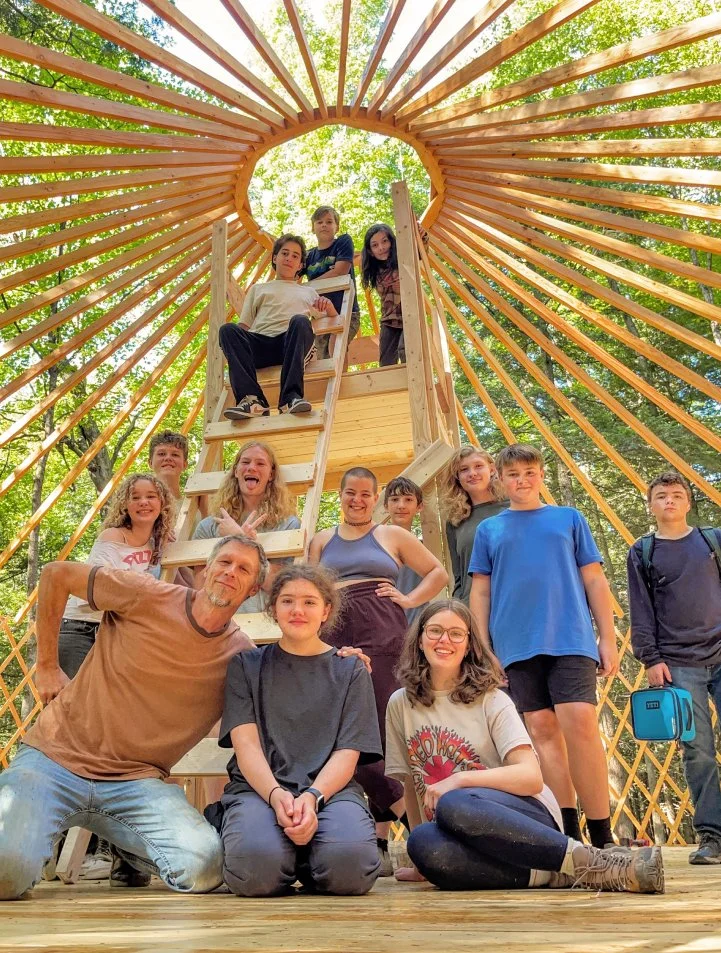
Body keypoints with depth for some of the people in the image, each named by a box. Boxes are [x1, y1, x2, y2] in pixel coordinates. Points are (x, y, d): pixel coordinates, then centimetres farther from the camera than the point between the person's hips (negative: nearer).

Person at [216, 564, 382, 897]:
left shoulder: (350, 670, 14)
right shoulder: (247, 665, 14)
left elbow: (347, 753, 4)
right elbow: (245, 743, 1)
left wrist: (312, 797, -18)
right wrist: (276, 794, -20)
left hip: (330, 788, 1)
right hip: (259, 787, 0)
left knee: (350, 863, -32)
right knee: (256, 867, -34)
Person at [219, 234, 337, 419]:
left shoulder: (307, 291, 37)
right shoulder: (258, 289, 35)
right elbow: (244, 326, 24)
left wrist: (329, 306, 6)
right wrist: (231, 348, 1)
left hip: (292, 343, -1)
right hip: (260, 344, 1)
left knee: (299, 321, -36)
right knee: (228, 330, -30)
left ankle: (290, 397, -46)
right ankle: (252, 399, -43)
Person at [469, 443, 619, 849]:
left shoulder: (570, 518, 14)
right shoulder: (489, 530, 15)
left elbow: (595, 581, 11)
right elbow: (480, 592, 14)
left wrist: (609, 640, 4)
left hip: (570, 640, -1)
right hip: (517, 646, 2)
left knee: (580, 724, -14)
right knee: (543, 731, 1)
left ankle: (602, 837, -4)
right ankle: (570, 834, 6)